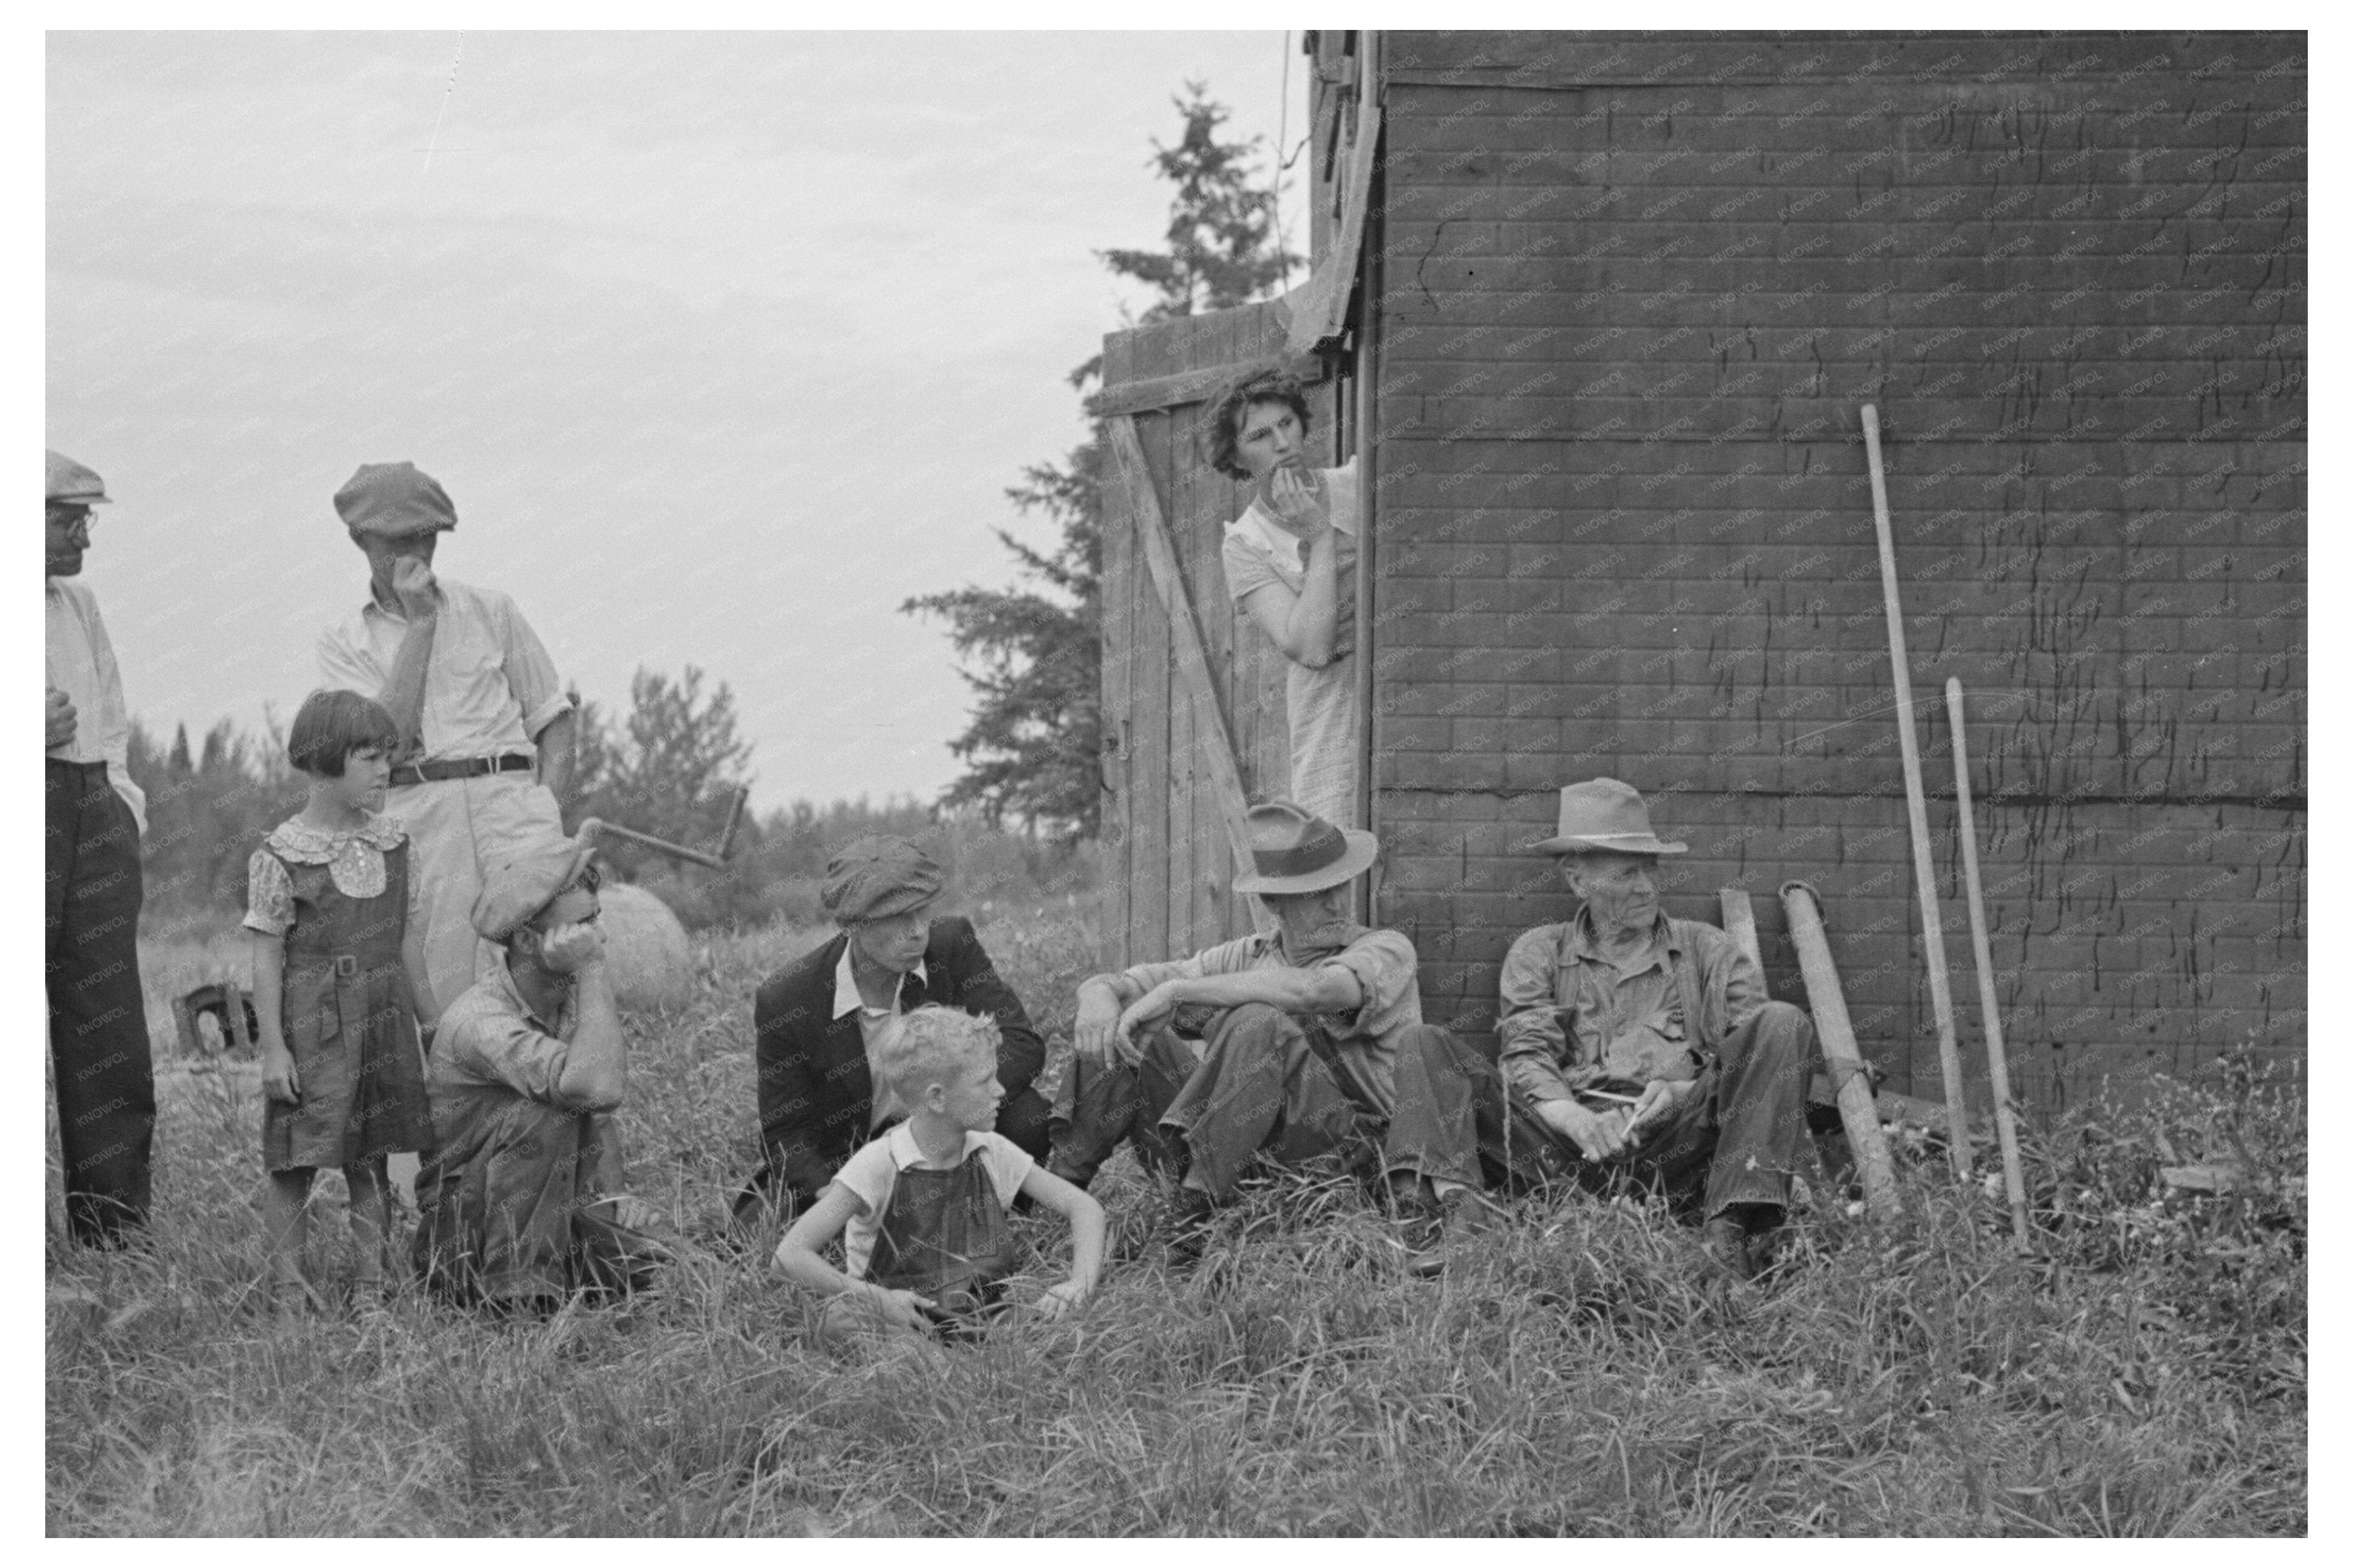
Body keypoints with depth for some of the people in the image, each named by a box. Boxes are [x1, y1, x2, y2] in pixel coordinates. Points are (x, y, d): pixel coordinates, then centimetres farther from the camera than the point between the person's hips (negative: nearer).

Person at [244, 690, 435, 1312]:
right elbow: (267, 957, -8)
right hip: (313, 1025, -5)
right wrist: (272, 1046, -11)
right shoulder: (283, 856, -10)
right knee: (295, 1165, -2)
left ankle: (370, 1286, 14)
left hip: (382, 1021, 5)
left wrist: (426, 1017, 15)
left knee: (370, 1162, 8)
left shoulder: (389, 842, 7)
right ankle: (288, 1293, 3)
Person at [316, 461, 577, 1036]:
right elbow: (388, 741, -3)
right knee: (444, 1022, -10)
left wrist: (545, 812, 1)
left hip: (507, 798, 0)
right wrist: (418, 622, -3)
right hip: (414, 813, 0)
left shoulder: (489, 610, 17)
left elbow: (553, 718, 18)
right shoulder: (343, 643, 13)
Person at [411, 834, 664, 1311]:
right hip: (465, 1231, -6)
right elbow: (598, 1087, -39)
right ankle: (512, 1288, -24)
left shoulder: (573, 999, 1)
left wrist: (614, 1196, -4)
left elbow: (599, 1113, 14)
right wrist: (593, 971, -32)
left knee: (649, 1268, -21)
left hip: (562, 1212, 6)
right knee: (542, 1116, -31)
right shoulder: (479, 1021, -25)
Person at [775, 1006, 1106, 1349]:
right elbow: (791, 1253, -17)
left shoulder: (992, 1153, 3)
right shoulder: (880, 1164, -13)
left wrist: (1080, 1284, -10)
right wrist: (875, 1300, -28)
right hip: (898, 1327, -3)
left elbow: (1084, 1207, 10)